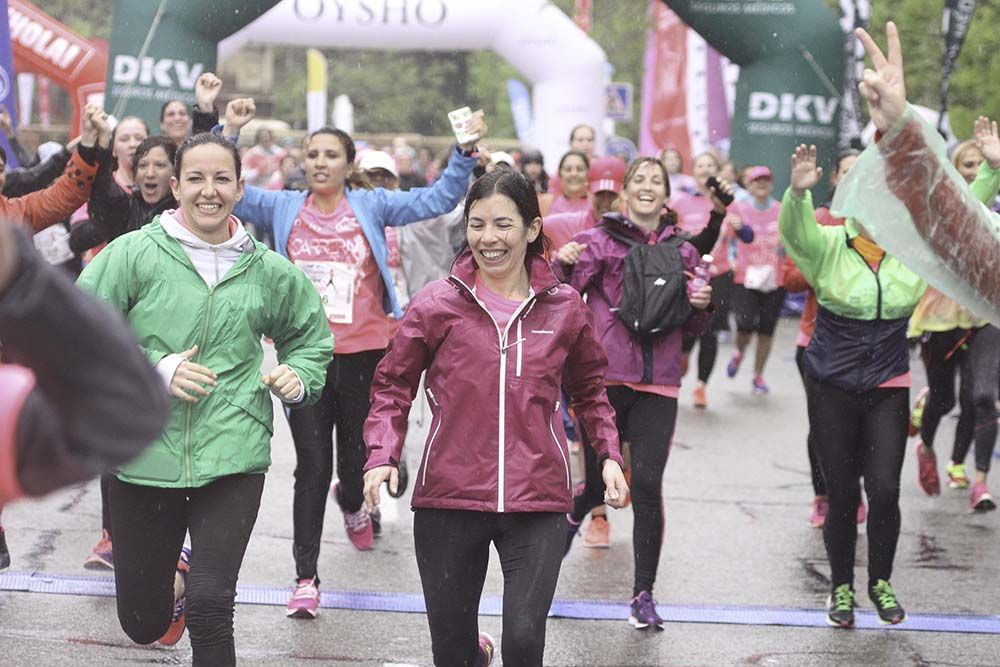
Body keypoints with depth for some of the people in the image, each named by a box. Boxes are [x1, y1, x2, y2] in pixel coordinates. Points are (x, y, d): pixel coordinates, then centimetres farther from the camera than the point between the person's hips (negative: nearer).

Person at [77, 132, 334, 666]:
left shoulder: (267, 271, 7)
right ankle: (173, 575, 48)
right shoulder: (134, 254, -3)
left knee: (210, 612, -13)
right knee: (143, 623, 14)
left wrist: (299, 377, 3)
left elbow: (311, 337, 24)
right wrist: (156, 368, -17)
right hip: (144, 455, 0)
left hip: (232, 457, 0)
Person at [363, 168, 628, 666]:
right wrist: (382, 456, -8)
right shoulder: (437, 304, -1)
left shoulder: (565, 308, 4)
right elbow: (392, 385, 6)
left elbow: (589, 390, 19)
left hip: (537, 502, 0)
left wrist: (609, 455, 8)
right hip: (448, 499, 0)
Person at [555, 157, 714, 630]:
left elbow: (694, 328, 22)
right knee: (600, 481, 5)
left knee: (647, 486, -7)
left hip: (657, 386, 2)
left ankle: (643, 594, 5)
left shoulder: (682, 251, 11)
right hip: (603, 379, -2)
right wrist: (562, 265, -26)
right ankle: (573, 515, 43)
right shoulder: (598, 241, 2)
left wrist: (701, 305, -1)